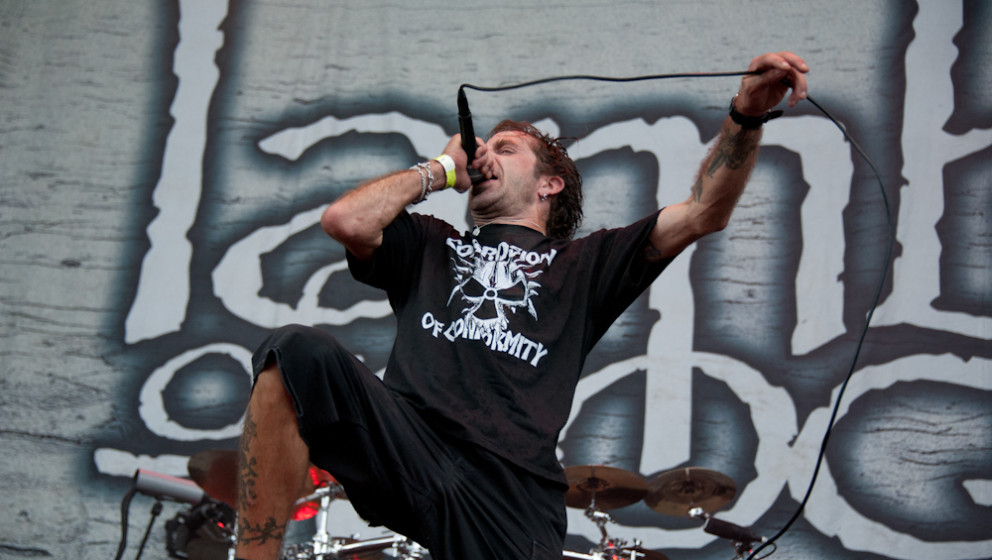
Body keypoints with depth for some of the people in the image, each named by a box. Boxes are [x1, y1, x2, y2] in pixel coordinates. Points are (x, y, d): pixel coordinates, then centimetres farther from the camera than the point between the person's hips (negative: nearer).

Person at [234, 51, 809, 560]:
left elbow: (704, 213, 18)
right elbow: (345, 221, 10)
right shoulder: (432, 245, 30)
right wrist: (443, 167, 25)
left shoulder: (585, 263, 28)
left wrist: (747, 114, 2)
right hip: (407, 449, 1)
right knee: (300, 352, -28)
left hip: (514, 492, -1)